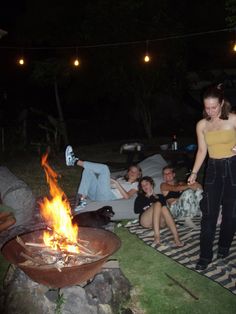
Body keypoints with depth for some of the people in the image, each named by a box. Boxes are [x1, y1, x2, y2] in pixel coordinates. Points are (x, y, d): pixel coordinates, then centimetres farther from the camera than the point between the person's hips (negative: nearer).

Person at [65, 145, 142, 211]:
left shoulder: (135, 185, 15)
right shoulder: (122, 179, 36)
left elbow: (127, 196, -5)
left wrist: (116, 183, -7)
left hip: (107, 196, -7)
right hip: (96, 195, 7)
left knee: (104, 168, -18)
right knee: (88, 170, -6)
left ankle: (75, 161, -17)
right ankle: (81, 198, -23)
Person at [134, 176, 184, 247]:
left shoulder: (160, 196, 28)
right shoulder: (139, 198, 27)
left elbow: (164, 205, 5)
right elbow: (136, 210, 6)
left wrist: (155, 196, 4)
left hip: (159, 222, 1)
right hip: (146, 221, -1)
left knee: (163, 207, -32)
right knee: (158, 204, -28)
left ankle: (176, 237, -47)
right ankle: (157, 235, -46)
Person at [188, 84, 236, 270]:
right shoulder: (202, 125, 1)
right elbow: (202, 150, 6)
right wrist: (194, 173, 3)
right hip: (213, 169, 2)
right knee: (209, 213, 0)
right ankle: (205, 255, 8)